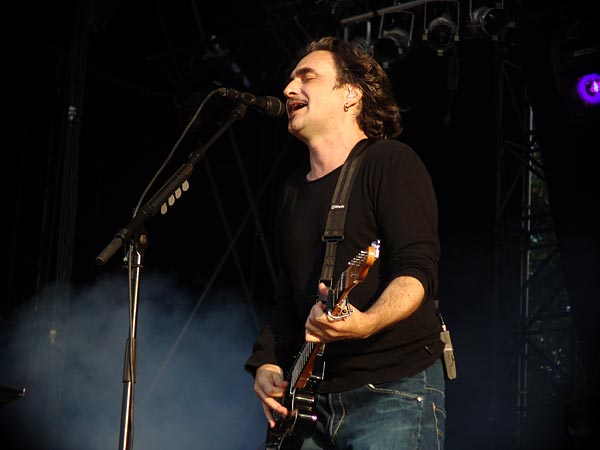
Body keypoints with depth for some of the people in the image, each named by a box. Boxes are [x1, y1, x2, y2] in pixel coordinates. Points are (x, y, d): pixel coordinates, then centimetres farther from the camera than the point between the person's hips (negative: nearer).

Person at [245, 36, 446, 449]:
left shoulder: (389, 162, -4)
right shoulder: (295, 191, 18)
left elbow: (418, 271, -16)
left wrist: (364, 323, -33)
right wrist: (267, 365, 4)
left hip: (395, 396, -7)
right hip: (314, 402, 7)